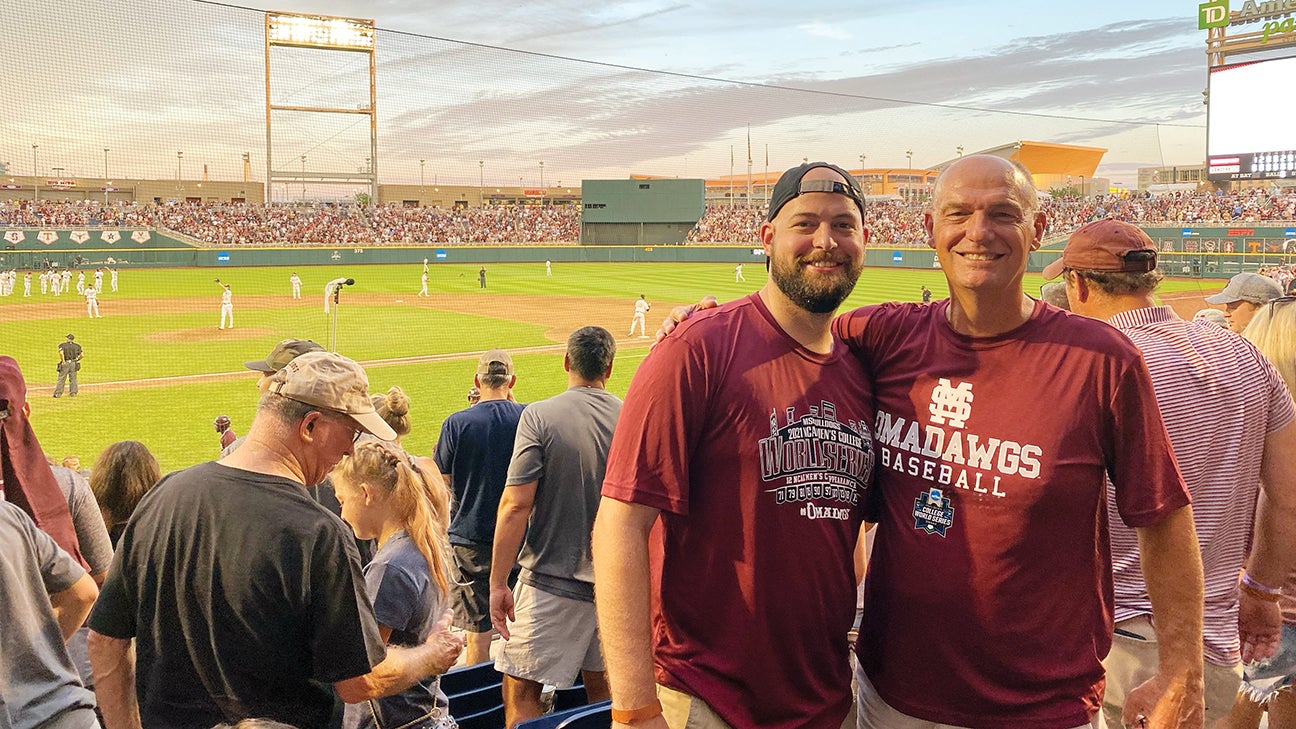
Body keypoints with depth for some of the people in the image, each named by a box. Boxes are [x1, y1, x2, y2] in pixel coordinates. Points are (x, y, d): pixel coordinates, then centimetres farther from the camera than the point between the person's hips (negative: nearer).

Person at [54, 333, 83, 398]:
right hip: (73, 364, 2)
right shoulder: (77, 346, 7)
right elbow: (82, 355, -1)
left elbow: (61, 353, -18)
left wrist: (63, 361, -10)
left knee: (61, 379, 1)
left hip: (65, 364, -2)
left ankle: (57, 393, -2)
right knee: (73, 379, 7)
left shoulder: (63, 345, 0)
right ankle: (73, 393, 3)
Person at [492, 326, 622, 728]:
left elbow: (516, 504, -15)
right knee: (600, 687, 17)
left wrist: (498, 583, -10)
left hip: (553, 580, -5)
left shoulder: (540, 416, -11)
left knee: (521, 691, 3)